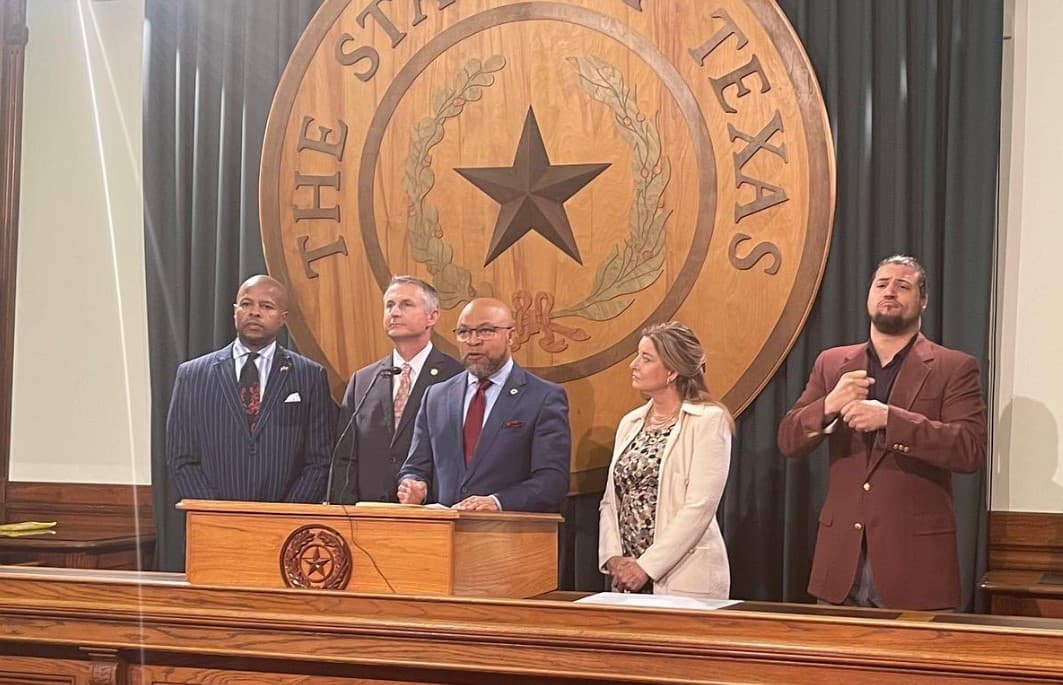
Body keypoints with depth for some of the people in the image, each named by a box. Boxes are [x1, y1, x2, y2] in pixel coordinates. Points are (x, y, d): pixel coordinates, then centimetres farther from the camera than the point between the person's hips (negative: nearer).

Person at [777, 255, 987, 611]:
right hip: (841, 558, 3)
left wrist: (889, 418, -22)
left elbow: (971, 450, -12)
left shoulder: (954, 368, 1)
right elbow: (788, 441, 7)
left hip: (915, 558, -3)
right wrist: (829, 405, -14)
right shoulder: (831, 363, 12)